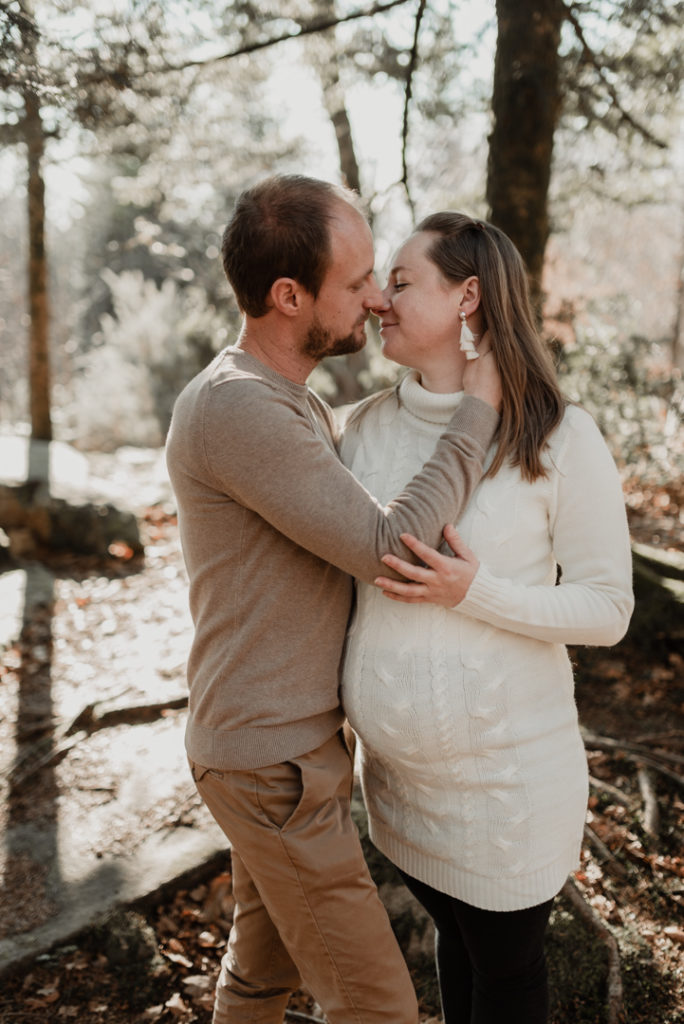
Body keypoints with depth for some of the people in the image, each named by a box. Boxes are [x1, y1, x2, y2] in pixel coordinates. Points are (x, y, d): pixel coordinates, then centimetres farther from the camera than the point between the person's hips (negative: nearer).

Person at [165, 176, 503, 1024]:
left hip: (289, 739, 9)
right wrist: (477, 410, -16)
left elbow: (352, 535, 17)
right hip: (272, 763, -9)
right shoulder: (233, 409, -25)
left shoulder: (297, 402, 8)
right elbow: (389, 550, -26)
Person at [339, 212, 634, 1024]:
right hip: (395, 760, 4)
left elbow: (608, 610, -12)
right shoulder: (367, 426, -3)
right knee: (451, 931, 26)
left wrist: (474, 592, -26)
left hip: (506, 767, -4)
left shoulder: (560, 439, -16)